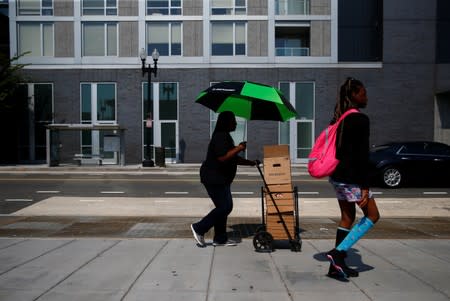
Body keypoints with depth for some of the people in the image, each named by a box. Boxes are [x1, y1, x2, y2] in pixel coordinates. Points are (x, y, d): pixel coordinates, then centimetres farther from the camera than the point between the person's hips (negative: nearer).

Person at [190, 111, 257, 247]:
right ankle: (199, 228, 3)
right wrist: (238, 148, -19)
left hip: (220, 179, 11)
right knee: (225, 207, -8)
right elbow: (223, 157, -28)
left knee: (223, 207, 11)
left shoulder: (225, 136, 17)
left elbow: (233, 159, 23)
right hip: (214, 178, -11)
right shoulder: (220, 137, -16)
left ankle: (220, 239, 19)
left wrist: (251, 162, 19)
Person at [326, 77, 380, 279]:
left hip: (337, 176, 8)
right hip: (352, 177, -8)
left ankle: (337, 265, 17)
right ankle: (338, 252, -6)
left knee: (347, 217, 15)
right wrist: (365, 186, -17)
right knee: (372, 215, 5)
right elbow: (362, 155, -18)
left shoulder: (338, 119, 12)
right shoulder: (360, 120, -13)